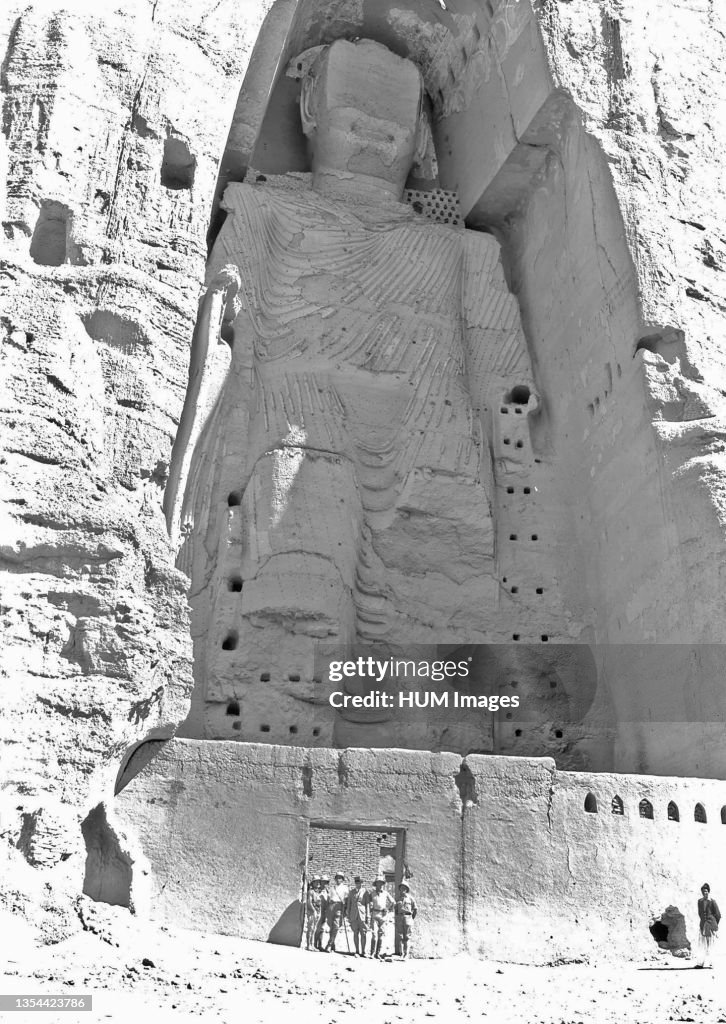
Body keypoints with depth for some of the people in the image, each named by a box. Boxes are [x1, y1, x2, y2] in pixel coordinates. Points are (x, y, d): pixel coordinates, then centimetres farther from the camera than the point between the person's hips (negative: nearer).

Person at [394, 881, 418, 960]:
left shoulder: (410, 898, 2)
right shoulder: (398, 898, 12)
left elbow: (416, 909, 6)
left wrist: (411, 918, 6)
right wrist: (396, 918, 11)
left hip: (407, 918, -3)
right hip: (399, 918, 3)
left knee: (407, 937, -3)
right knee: (400, 937, -1)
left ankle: (406, 954, 0)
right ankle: (402, 954, 4)